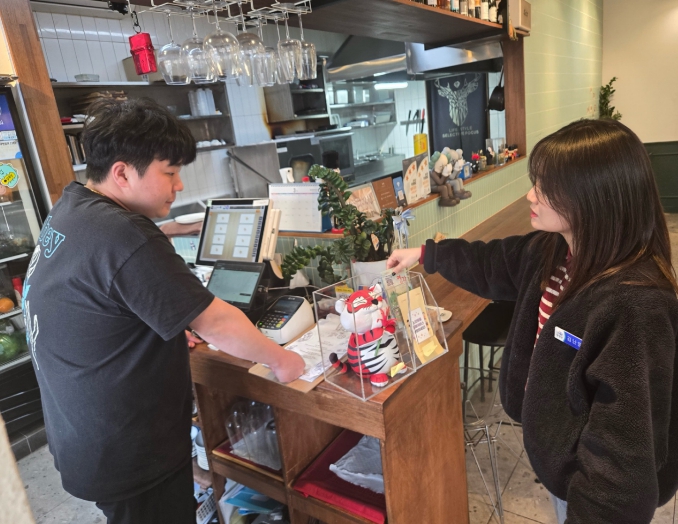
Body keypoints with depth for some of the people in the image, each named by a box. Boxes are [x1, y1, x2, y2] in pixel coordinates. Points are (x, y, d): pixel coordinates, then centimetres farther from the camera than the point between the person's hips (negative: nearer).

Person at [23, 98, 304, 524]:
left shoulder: (69, 209, 2)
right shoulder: (123, 237, -30)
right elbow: (216, 322, -25)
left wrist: (166, 334, 10)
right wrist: (279, 359, -10)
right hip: (130, 460, -9)